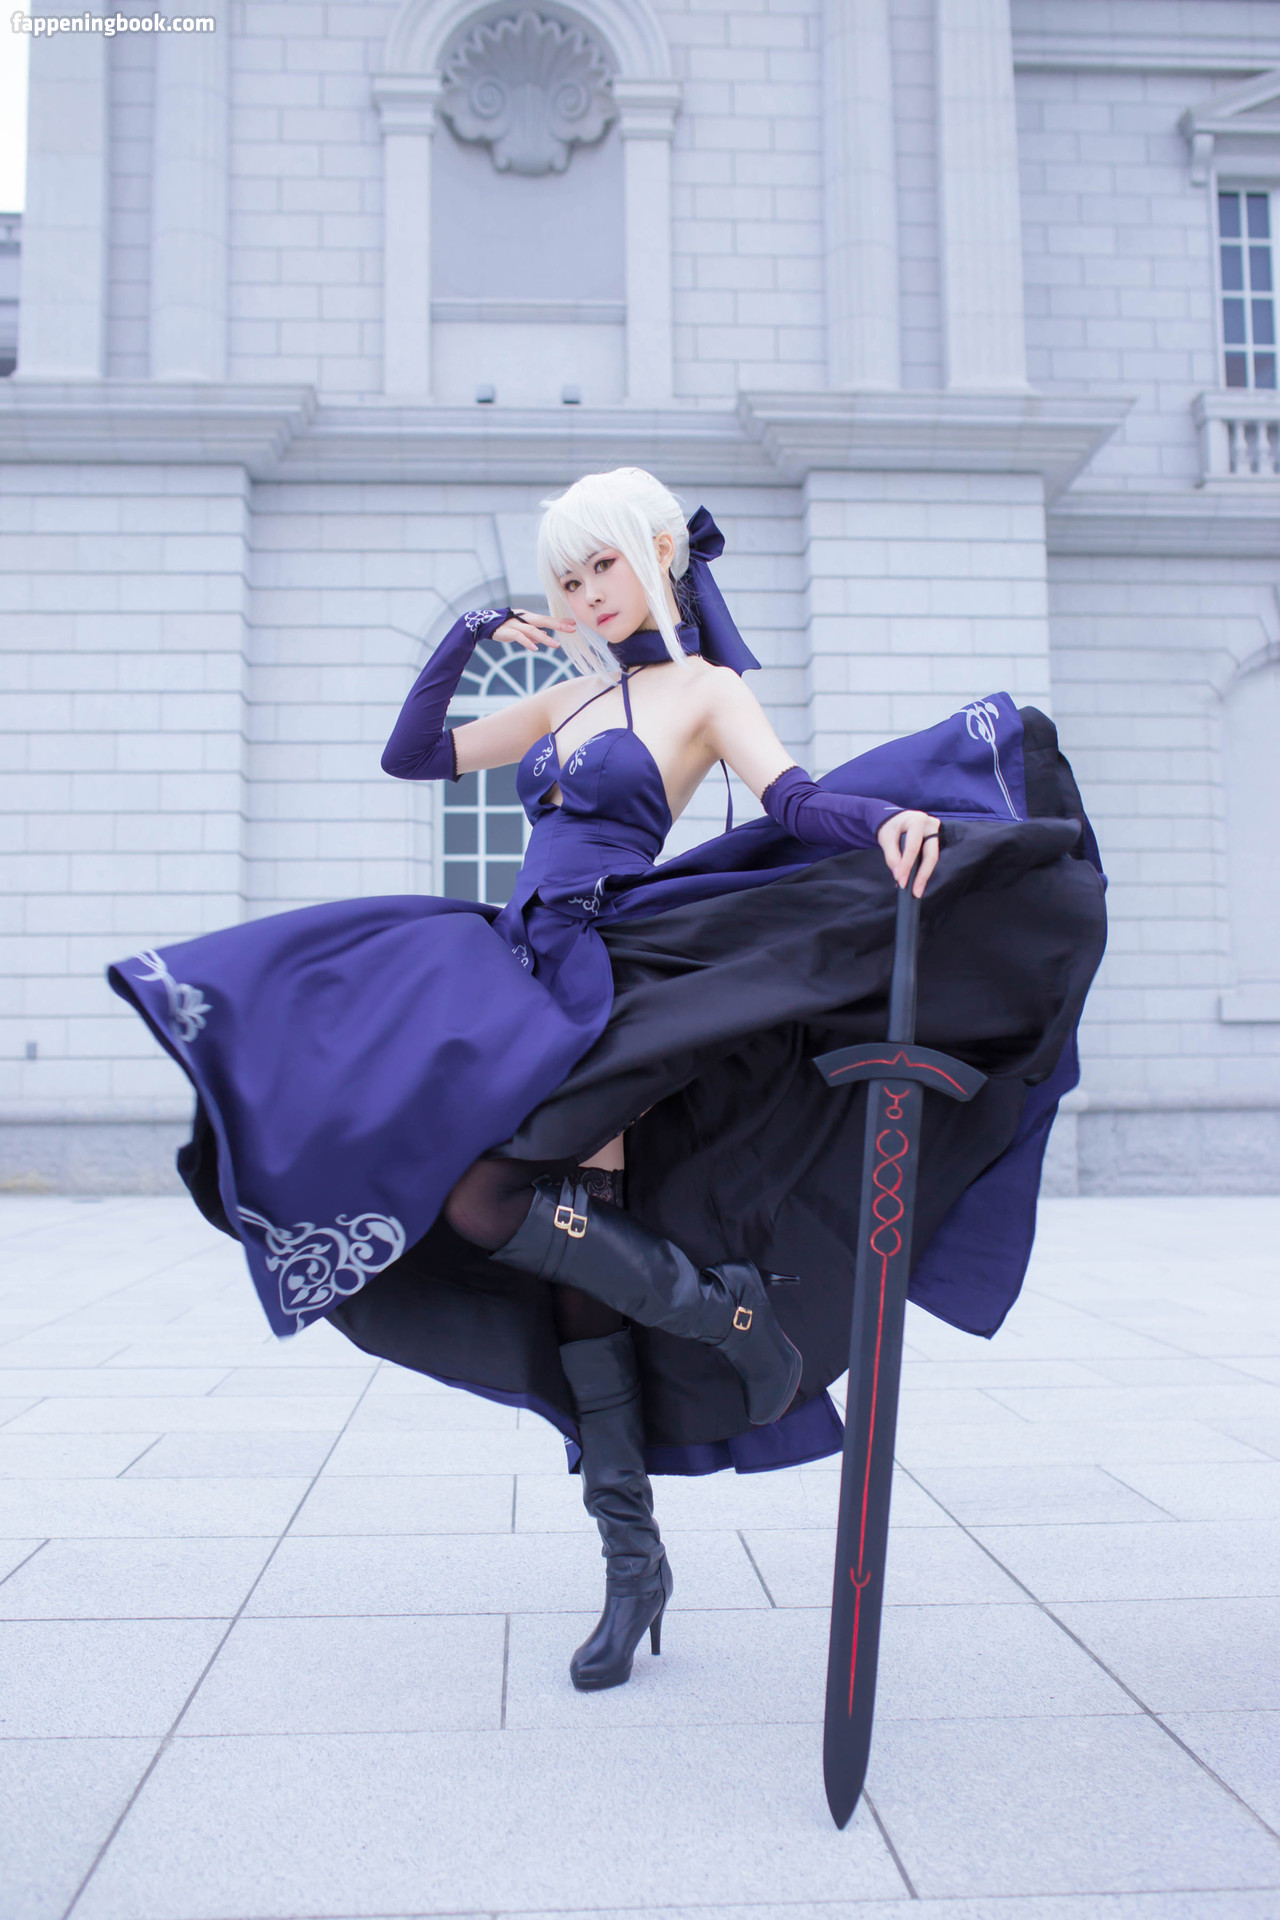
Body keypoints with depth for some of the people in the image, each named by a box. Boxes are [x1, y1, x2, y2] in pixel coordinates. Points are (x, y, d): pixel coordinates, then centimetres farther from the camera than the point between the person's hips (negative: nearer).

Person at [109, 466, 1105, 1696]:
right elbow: (413, 756, 24)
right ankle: (631, 1557, 13)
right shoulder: (572, 700, 20)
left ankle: (723, 1305, -7)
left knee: (480, 1196, -25)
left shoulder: (708, 690, 2)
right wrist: (465, 644, 12)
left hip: (603, 978, -6)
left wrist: (890, 819, -38)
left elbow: (794, 799, -17)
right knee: (578, 1253, 4)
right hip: (525, 969, 7)